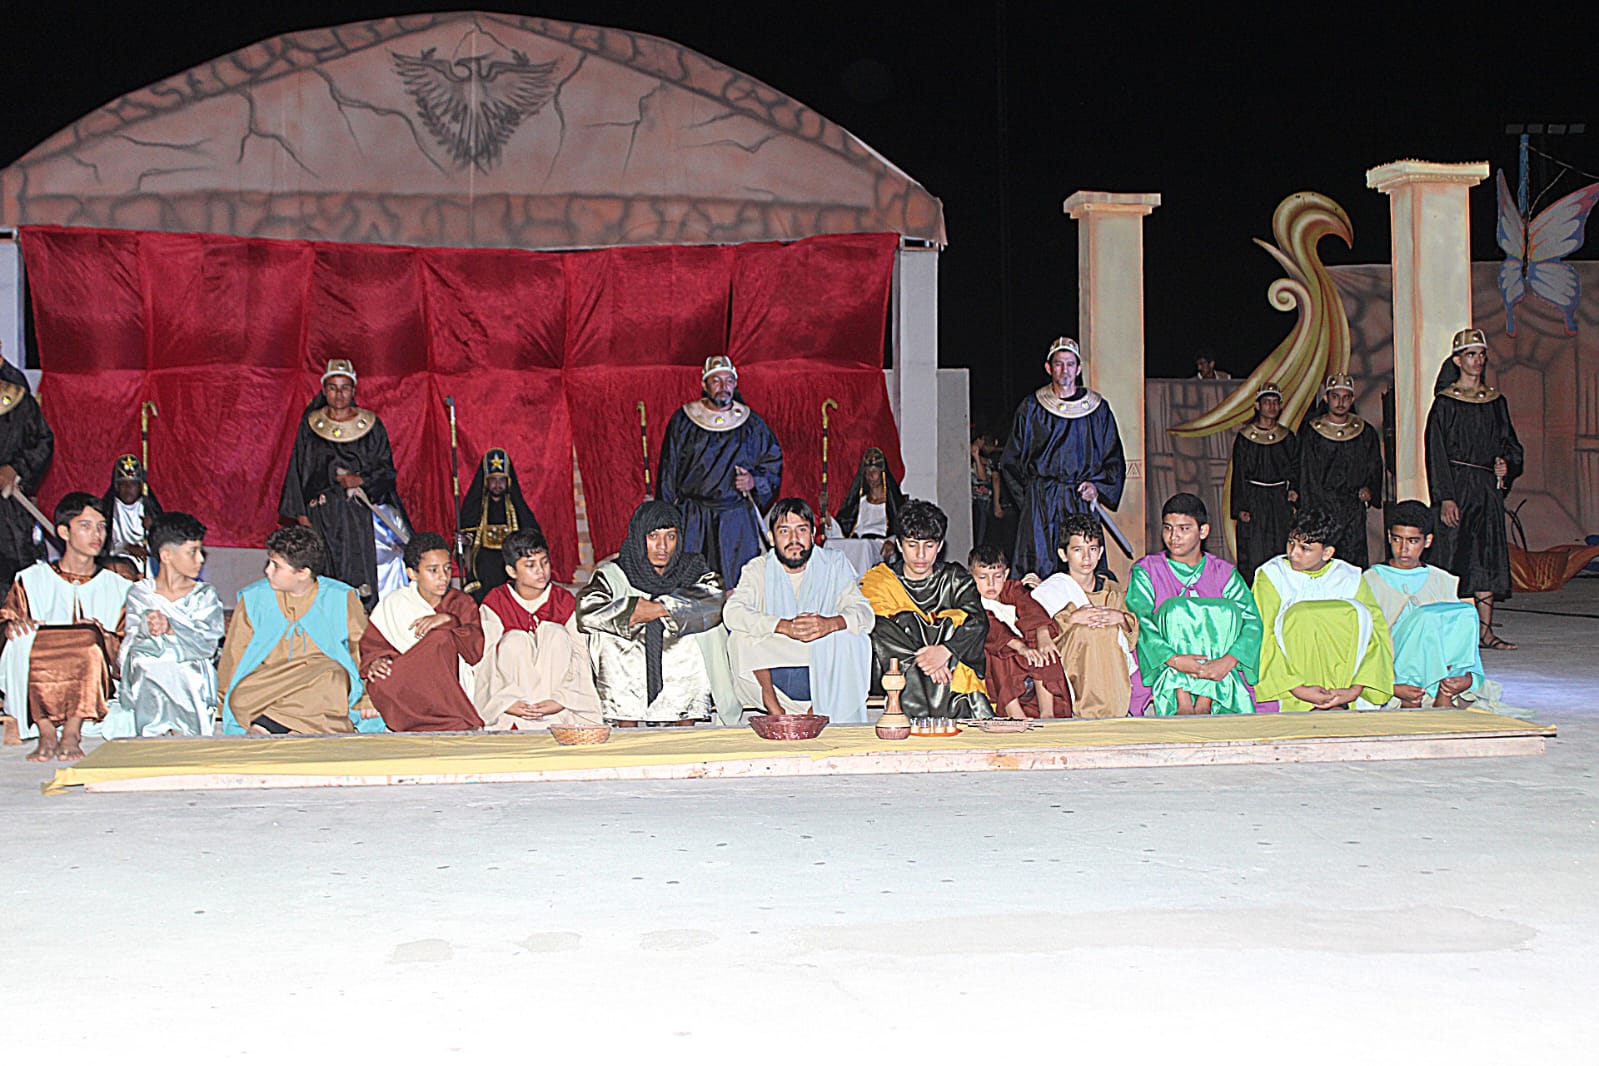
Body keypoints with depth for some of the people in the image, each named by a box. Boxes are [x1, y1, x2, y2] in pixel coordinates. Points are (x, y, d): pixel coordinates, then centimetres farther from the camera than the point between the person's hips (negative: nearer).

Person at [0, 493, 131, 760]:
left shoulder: (117, 588, 18)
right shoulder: (30, 580, 18)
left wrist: (102, 636, -10)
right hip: (39, 684, 1)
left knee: (90, 637, -30)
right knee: (24, 638, -28)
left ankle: (72, 733, -27)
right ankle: (46, 733, -23)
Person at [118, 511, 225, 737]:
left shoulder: (206, 595, 12)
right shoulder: (139, 594, 12)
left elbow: (207, 644, -3)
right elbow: (133, 647, 2)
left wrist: (170, 628, -18)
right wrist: (147, 629, -20)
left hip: (193, 677, 0)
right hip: (149, 674, 0)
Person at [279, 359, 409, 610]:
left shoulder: (372, 426, 5)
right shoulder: (310, 426, 7)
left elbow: (386, 469, 4)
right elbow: (299, 470, 9)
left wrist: (361, 480, -15)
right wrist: (301, 512, 1)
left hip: (361, 515, -1)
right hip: (323, 515, 1)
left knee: (363, 575, -8)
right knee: (327, 578, -5)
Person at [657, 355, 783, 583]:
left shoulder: (752, 424, 8)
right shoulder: (683, 420, 6)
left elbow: (773, 464, 15)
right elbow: (668, 473, 9)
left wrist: (754, 481, -5)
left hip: (737, 520, 0)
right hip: (691, 519, 0)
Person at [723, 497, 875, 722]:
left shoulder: (834, 563, 2)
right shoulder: (758, 569, 0)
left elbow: (865, 614, -9)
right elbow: (732, 613, -18)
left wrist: (829, 624, -32)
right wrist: (784, 626, -33)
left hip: (821, 678, 0)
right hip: (767, 674, 0)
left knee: (852, 639, -27)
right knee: (741, 630, -22)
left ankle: (818, 711, -16)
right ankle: (773, 705, -16)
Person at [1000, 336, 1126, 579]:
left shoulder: (1098, 409, 8)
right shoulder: (1031, 409, 6)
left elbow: (1115, 460, 12)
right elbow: (1011, 461, 10)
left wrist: (1097, 487, -3)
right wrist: (1028, 496, 2)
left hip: (1082, 502, 1)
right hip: (1039, 504, -1)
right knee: (1040, 570, -7)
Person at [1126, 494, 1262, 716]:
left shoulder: (1224, 573, 11)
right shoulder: (1145, 571, 7)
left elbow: (1252, 620, -3)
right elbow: (1139, 622, -9)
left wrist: (1228, 661, -23)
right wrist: (1174, 659, -26)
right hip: (1161, 667, -2)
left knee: (1226, 608, -21)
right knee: (1177, 608, -24)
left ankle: (1205, 703, -32)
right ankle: (1182, 704, -38)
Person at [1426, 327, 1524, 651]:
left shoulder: (1497, 401, 13)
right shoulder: (1445, 403, -2)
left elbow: (1510, 443, 19)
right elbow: (1436, 452, -8)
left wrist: (1507, 465, -4)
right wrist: (1445, 498, -16)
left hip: (1489, 488, 5)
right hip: (1457, 486, -5)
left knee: (1488, 557, 2)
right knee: (1454, 555, -6)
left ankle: (1485, 630, 5)